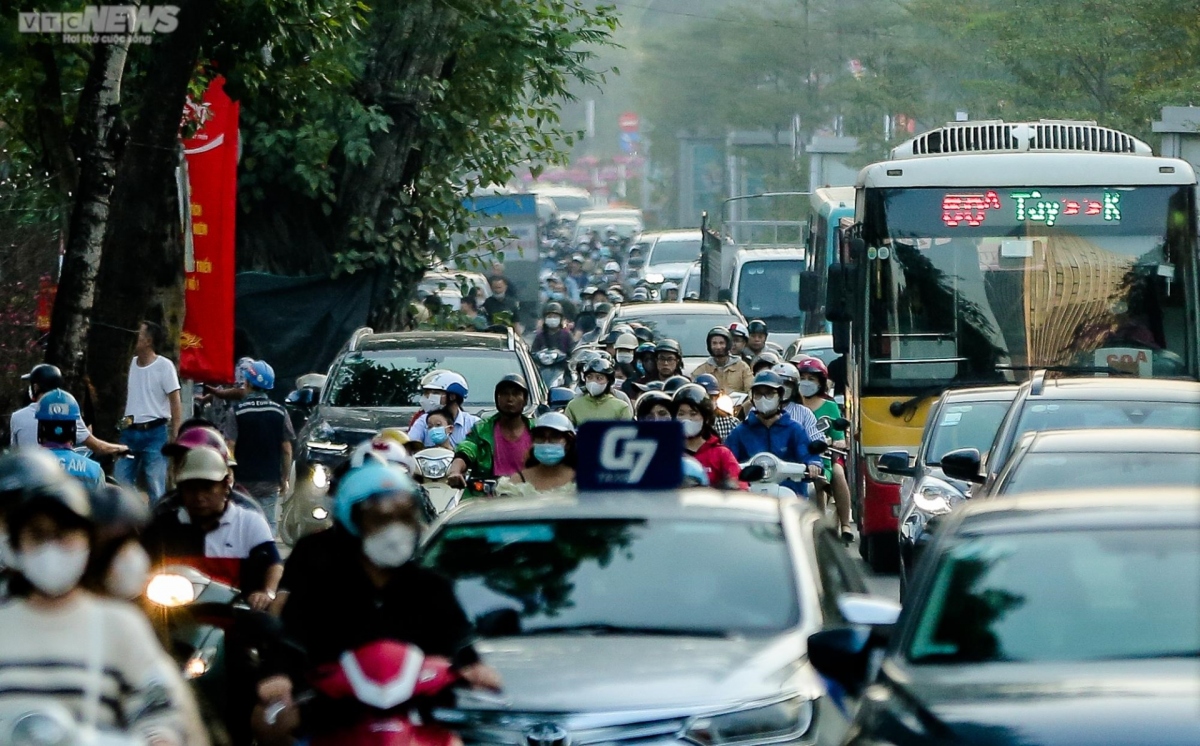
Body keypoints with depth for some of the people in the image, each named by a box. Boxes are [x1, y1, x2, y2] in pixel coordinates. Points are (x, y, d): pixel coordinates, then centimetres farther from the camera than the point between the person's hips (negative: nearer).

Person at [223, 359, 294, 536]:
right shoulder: (279, 412, 0)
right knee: (269, 525, 5)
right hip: (271, 481, 2)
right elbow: (287, 450, 2)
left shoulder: (237, 411, -7)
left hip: (243, 480, -2)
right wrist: (285, 479, 12)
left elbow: (230, 447, -11)